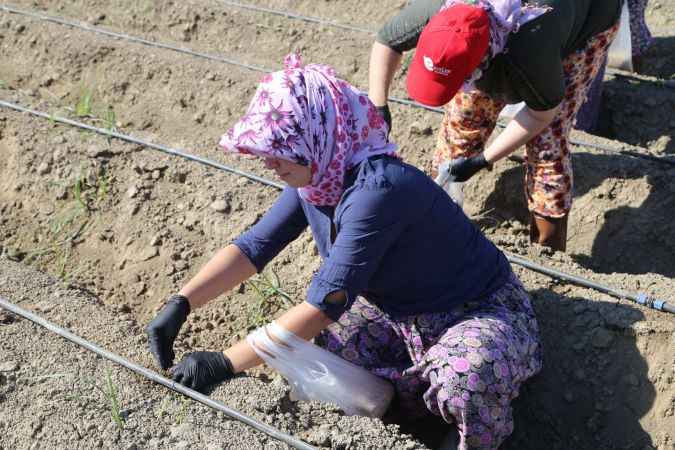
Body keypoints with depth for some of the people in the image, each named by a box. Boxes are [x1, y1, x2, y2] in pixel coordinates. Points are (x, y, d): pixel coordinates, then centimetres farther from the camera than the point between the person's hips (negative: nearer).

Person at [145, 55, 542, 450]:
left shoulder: (377, 191, -35)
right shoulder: (312, 180, -9)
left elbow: (324, 304, -35)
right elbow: (254, 246, -5)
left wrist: (225, 365, -32)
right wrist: (179, 306, -18)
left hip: (479, 311, -8)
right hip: (401, 310, 8)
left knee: (466, 378, -37)